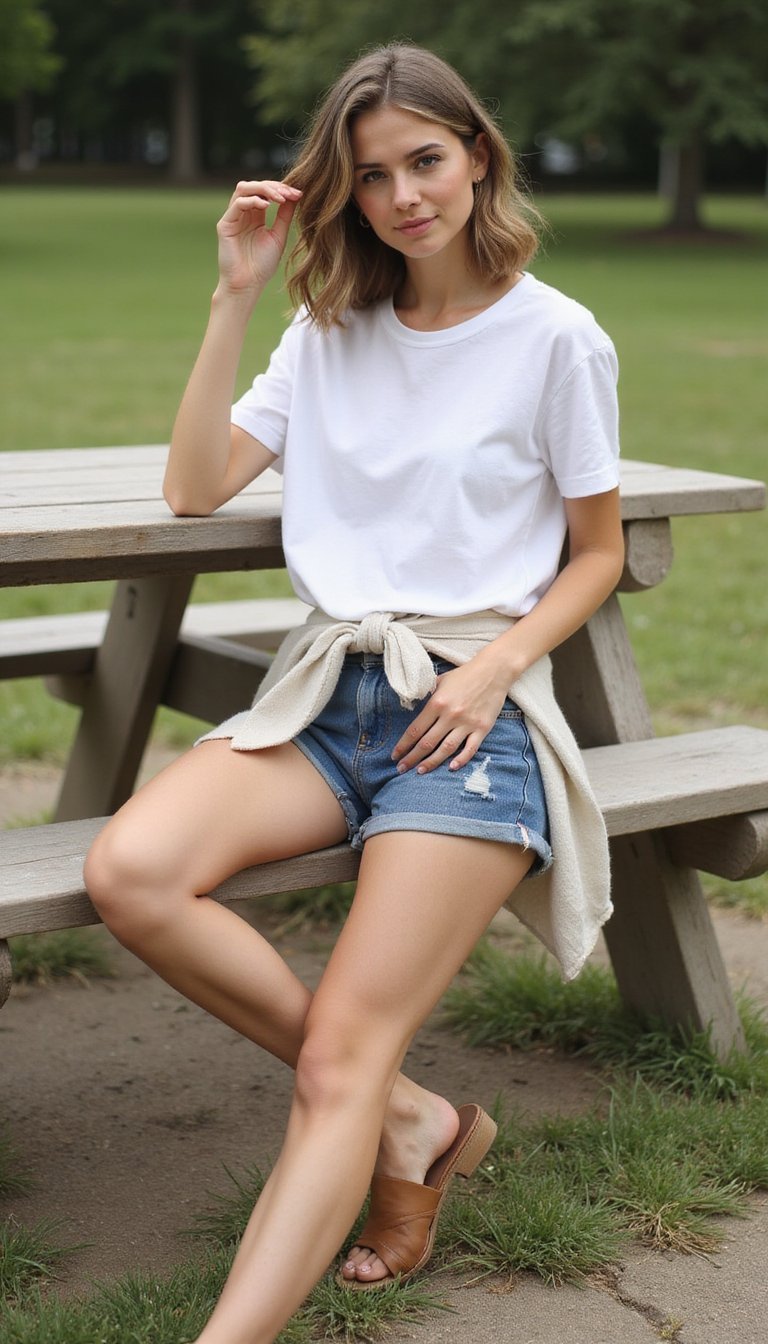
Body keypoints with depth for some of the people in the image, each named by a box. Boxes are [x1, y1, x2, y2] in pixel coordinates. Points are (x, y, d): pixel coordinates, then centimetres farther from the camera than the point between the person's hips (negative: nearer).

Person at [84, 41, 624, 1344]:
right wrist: (234, 298, 0)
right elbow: (193, 489, 6)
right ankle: (408, 1117, -9)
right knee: (130, 872, -25)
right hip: (327, 691, 5)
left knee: (341, 1053, -19)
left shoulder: (554, 337, 1)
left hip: (472, 708, -4)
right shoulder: (332, 329, 14)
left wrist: (494, 671, -10)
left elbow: (597, 554, 8)